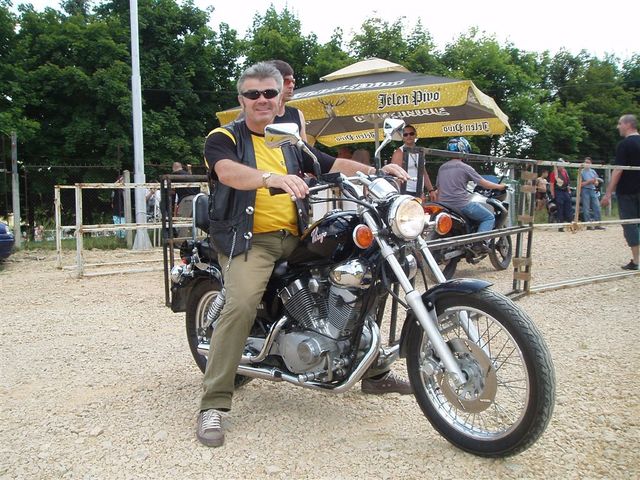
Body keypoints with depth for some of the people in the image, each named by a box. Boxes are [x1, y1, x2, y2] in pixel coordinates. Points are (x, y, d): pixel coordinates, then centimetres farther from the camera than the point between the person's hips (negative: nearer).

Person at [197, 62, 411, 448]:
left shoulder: (291, 141, 21)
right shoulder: (223, 138, 2)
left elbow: (335, 165, 16)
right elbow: (228, 172, -21)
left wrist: (377, 171, -1)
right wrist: (273, 178, -39)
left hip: (296, 238, 6)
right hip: (249, 239, -6)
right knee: (242, 305, -31)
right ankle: (213, 405, -18)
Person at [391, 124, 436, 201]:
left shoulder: (420, 152, 16)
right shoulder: (399, 153, -4)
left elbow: (424, 173, 21)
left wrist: (431, 190, 15)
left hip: (419, 193, 7)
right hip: (405, 193, -7)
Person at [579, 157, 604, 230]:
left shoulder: (593, 171, 14)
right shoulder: (581, 172, -1)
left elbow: (597, 183, 18)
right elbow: (580, 184, -7)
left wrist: (595, 182, -5)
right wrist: (589, 181, -15)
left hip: (593, 191, 5)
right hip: (585, 191, -5)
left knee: (597, 207, 0)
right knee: (586, 209, -3)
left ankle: (597, 225, 4)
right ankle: (588, 225, 2)